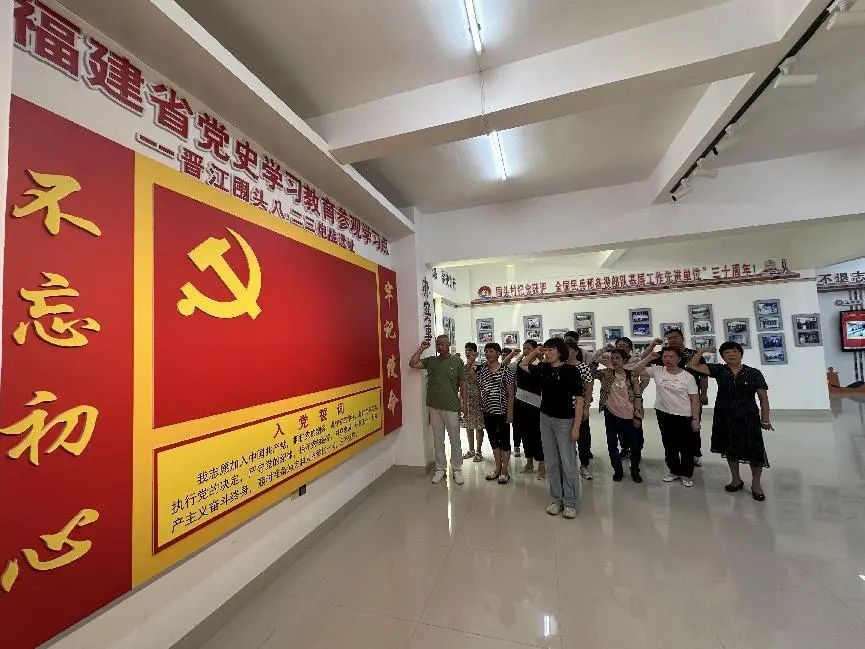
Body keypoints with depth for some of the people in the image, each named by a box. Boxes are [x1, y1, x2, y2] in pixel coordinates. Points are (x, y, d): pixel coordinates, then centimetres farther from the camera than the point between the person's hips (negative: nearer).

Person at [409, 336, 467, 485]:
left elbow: (462, 384, 2)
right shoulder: (430, 361, 4)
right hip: (434, 407, 2)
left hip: (452, 407, -2)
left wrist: (464, 403, 0)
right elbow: (412, 363, -7)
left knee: (455, 440, 8)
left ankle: (457, 470, 24)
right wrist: (421, 348, -7)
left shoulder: (457, 362, 0)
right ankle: (440, 469, 26)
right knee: (438, 440, 12)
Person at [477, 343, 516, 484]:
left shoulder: (505, 370, -9)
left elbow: (510, 393, -8)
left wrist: (510, 412, -12)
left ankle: (504, 471, 19)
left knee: (504, 440, 6)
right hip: (488, 412, 5)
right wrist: (481, 410, 9)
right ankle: (497, 468, 30)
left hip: (502, 411, -5)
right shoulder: (482, 370, 5)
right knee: (493, 440, 15)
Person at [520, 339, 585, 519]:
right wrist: (535, 352, 5)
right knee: (551, 463, 13)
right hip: (546, 419, 5)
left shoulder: (571, 370, -12)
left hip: (564, 421, -5)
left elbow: (579, 399, -12)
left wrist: (576, 426, -15)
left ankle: (570, 503, 19)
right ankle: (556, 500, 26)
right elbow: (522, 365, 18)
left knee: (568, 463, 3)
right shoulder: (543, 368, 2)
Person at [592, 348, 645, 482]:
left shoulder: (632, 375, -5)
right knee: (612, 445, 10)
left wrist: (638, 416, -7)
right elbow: (590, 370, -12)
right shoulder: (606, 373, -1)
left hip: (629, 416, -1)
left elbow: (638, 396, -4)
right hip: (611, 415, 1)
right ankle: (617, 470, 30)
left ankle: (635, 471, 35)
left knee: (635, 445, 12)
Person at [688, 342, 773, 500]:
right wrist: (702, 351, -8)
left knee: (754, 450, 5)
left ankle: (756, 483, 26)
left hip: (748, 417, -1)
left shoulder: (754, 373, -4)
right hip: (724, 417, 2)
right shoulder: (719, 370, -2)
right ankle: (736, 480, 32)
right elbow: (693, 365, -6)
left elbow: (763, 397, -1)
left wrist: (766, 419, -2)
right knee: (730, 449, 14)